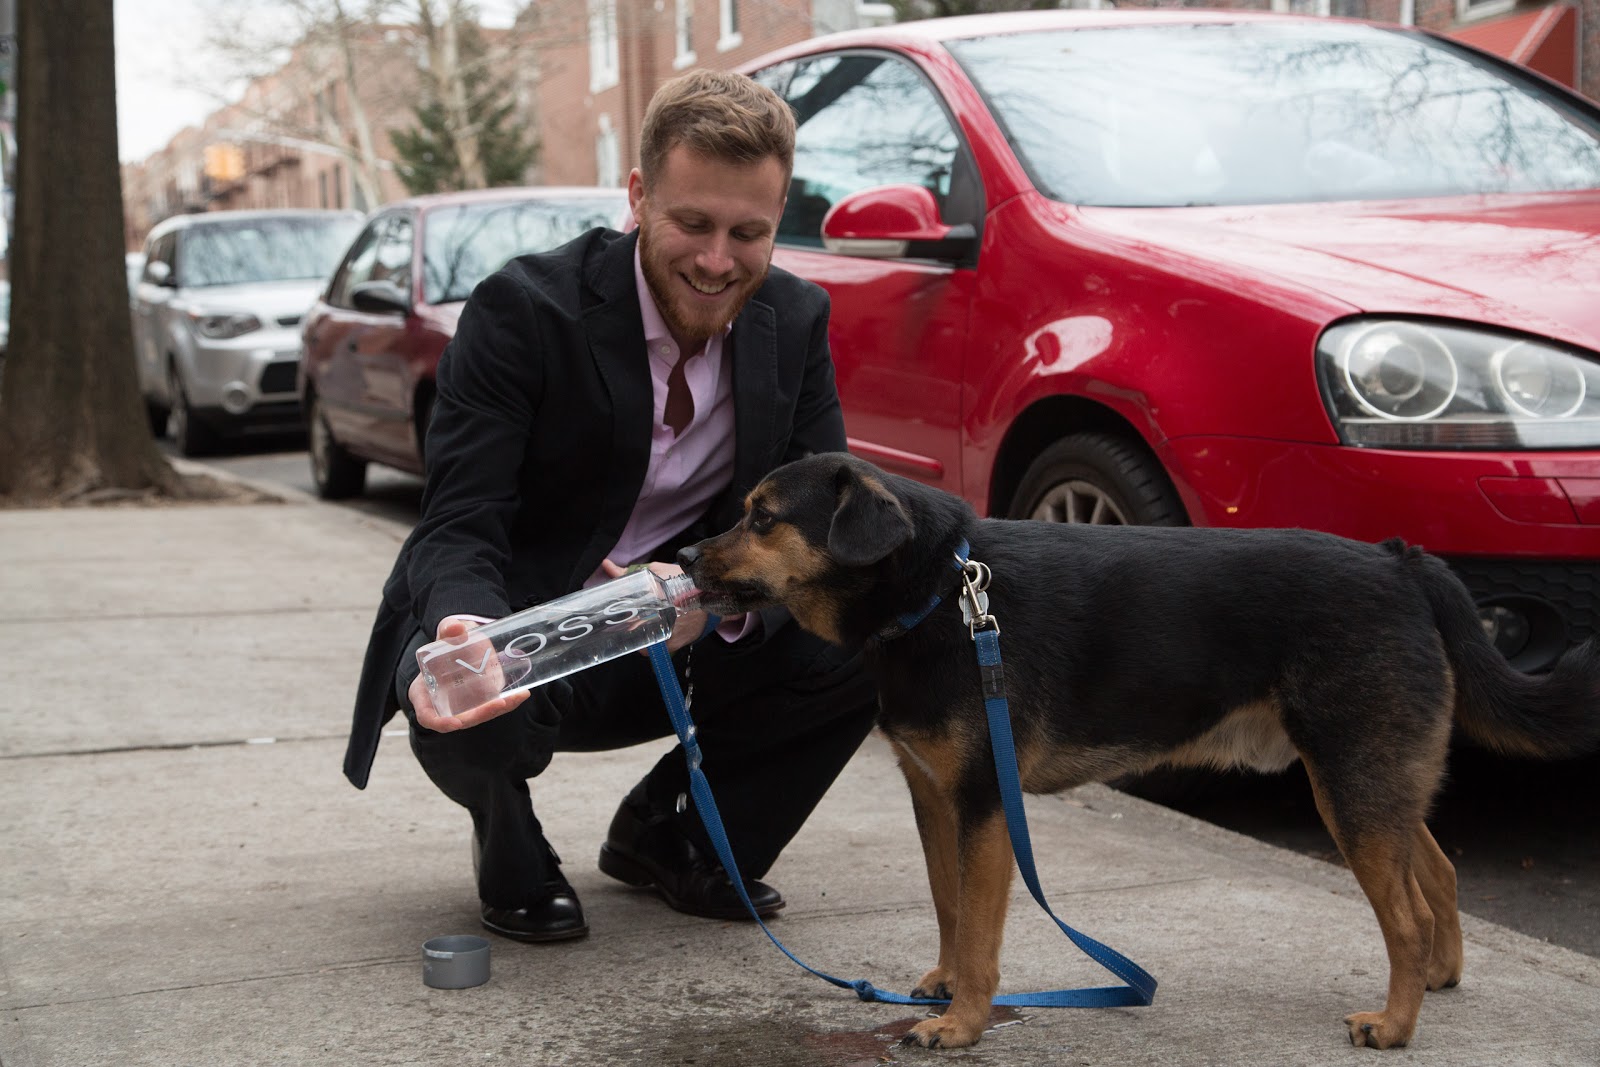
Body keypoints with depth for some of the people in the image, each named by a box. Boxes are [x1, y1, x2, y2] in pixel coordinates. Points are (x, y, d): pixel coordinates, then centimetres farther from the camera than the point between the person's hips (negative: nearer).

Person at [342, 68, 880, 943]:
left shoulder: (796, 322, -4)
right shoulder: (521, 310, -19)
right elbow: (460, 526, -21)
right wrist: (463, 632, -46)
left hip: (678, 643, 4)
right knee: (470, 720, -38)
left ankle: (669, 835, 6)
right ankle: (513, 861, 2)